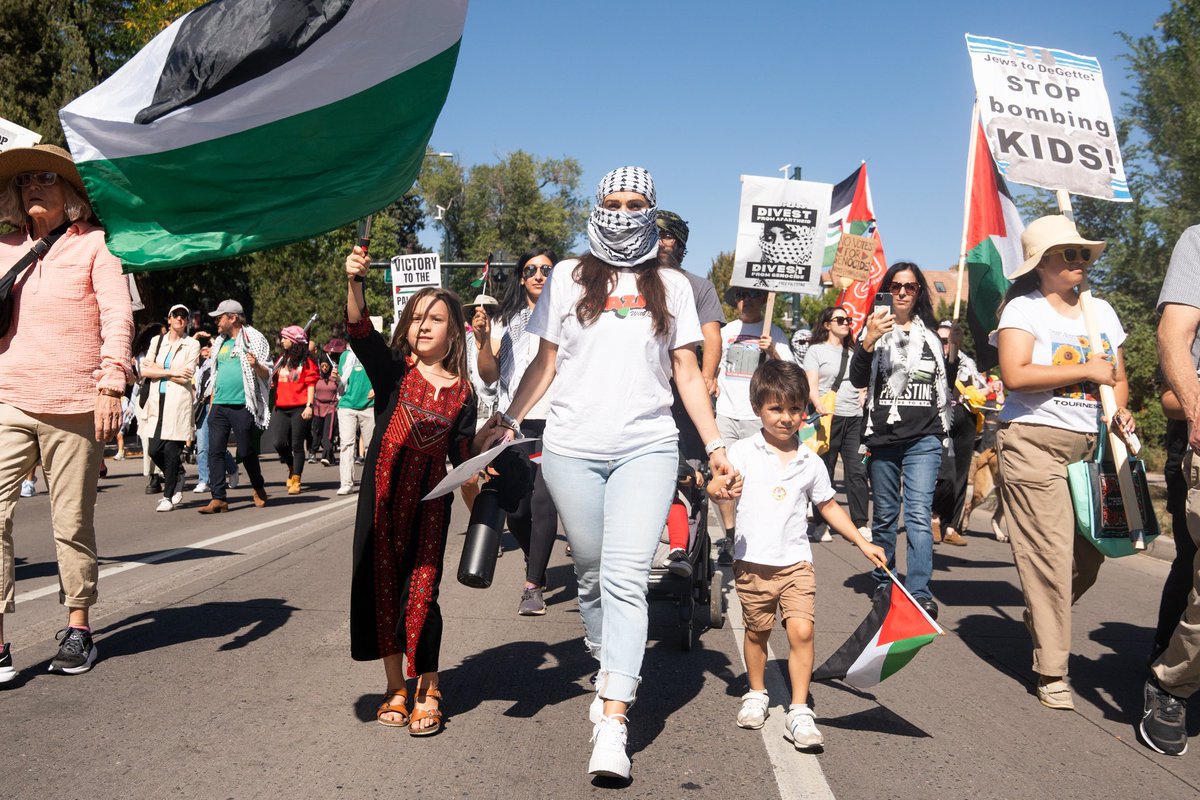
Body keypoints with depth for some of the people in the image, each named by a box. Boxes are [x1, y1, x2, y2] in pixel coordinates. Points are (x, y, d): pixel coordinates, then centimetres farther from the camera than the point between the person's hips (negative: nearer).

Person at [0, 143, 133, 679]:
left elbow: (118, 315, -5)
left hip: (73, 407, -3)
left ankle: (77, 629, 17)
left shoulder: (94, 242, 6)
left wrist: (111, 385, -15)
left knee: (73, 523, 2)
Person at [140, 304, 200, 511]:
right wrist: (171, 372, -8)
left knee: (171, 449, -7)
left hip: (178, 401, -4)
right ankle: (176, 479, 27)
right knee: (154, 449, 1)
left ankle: (168, 496, 3)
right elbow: (144, 371, 2)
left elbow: (186, 377, -7)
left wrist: (157, 369, -2)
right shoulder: (157, 342, 14)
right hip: (157, 400, 4)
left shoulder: (192, 344, 4)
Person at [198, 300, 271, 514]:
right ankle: (218, 499, -2)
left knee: (247, 452, 3)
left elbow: (267, 373, -6)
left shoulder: (253, 339, -2)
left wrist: (256, 365, -25)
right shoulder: (220, 343, 17)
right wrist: (211, 403, 17)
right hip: (219, 406, 6)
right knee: (215, 451, -3)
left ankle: (258, 488, 26)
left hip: (242, 406, -6)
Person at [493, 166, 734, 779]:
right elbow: (545, 362, 11)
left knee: (625, 579, -11)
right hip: (572, 448, 1)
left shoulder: (671, 286, 12)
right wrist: (509, 420, -1)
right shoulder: (568, 278, 11)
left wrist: (714, 443, 5)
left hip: (646, 449, -1)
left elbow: (686, 372, 13)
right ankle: (610, 676, 29)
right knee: (591, 574, 9)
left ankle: (612, 724, -12)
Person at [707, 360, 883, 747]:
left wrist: (863, 543, 16)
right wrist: (722, 489, -38)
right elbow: (717, 486, -14)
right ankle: (756, 693, 35)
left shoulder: (811, 463, 6)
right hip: (752, 562, -1)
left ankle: (800, 711, -2)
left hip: (796, 562, 1)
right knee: (757, 632, 13)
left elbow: (829, 506, 18)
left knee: (801, 630, -12)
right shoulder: (743, 451, -2)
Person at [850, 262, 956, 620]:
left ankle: (920, 593, -11)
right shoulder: (875, 329, 5)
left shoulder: (930, 333, 11)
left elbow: (947, 380, 22)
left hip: (924, 437, 0)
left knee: (919, 514, -10)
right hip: (883, 436, 0)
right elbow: (858, 379, -11)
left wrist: (953, 349, 5)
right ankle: (884, 583, 21)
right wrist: (869, 341, -25)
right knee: (884, 515, 8)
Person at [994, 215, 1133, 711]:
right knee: (1051, 555, -7)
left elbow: (1118, 378, 21)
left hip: (1090, 445, 6)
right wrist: (1086, 371, -11)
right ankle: (1052, 672, 3)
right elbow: (1015, 375, -17)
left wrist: (1119, 411, -1)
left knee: (1090, 555, 5)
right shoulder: (1024, 307, -2)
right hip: (1034, 443, -6)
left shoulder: (1101, 311, 16)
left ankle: (1041, 621, 33)